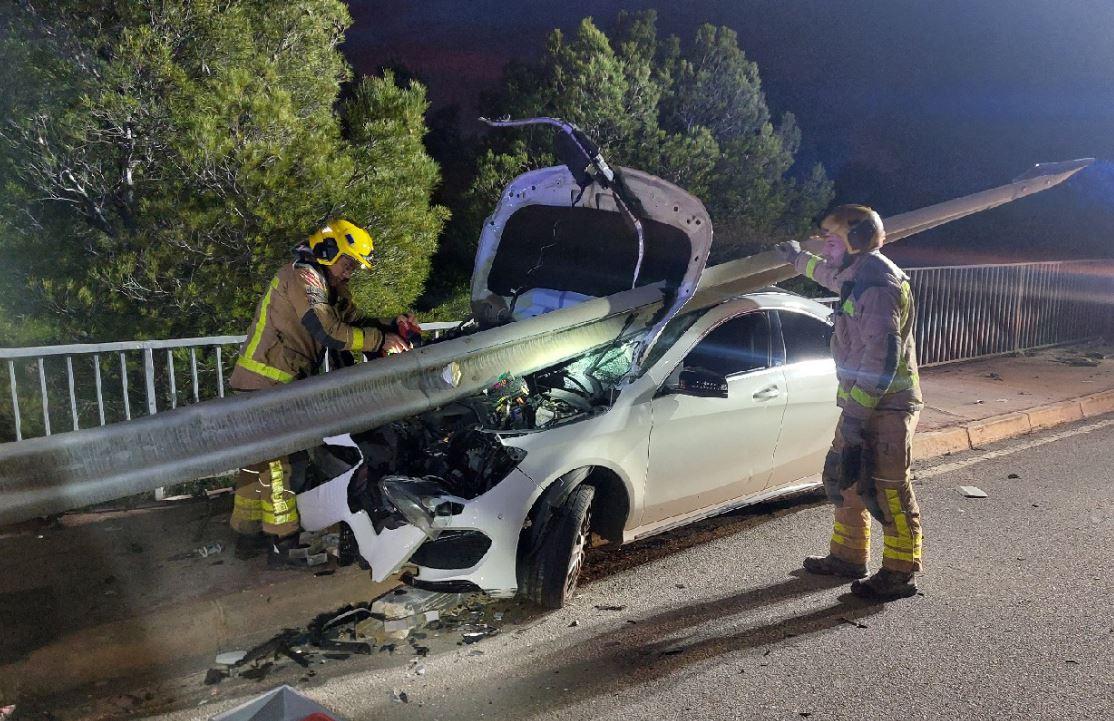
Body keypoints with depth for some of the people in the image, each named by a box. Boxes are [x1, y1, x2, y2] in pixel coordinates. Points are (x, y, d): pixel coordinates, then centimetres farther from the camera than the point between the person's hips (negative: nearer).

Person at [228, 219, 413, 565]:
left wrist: (391, 327, -7)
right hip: (267, 382, -10)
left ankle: (247, 531, 27)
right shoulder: (301, 277, -15)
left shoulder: (332, 287, 16)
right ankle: (284, 541, -3)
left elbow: (355, 321, 10)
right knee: (280, 459, -8)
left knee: (259, 456, 16)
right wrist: (381, 340, -21)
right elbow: (329, 333, -26)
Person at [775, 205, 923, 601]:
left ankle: (901, 574, 7)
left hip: (885, 406, -10)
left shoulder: (877, 281, -18)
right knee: (841, 478, 17)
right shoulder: (859, 275, 14)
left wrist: (857, 409, -27)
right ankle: (848, 556, 29)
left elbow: (883, 351, -26)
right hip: (862, 403, 11)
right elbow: (832, 275, 41)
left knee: (886, 491, -4)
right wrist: (799, 258, 56)